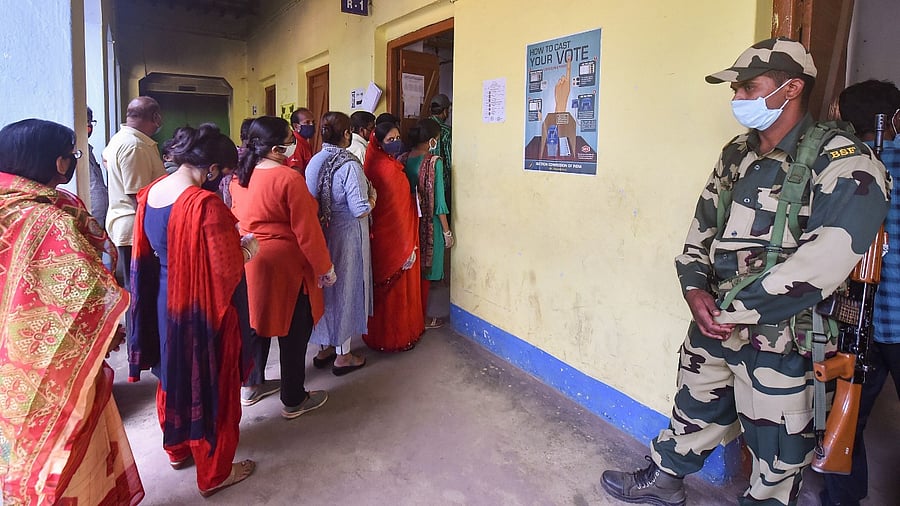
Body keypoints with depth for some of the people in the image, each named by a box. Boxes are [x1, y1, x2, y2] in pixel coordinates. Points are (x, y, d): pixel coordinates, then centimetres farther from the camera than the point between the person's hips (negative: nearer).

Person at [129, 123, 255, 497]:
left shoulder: (150, 193, -2)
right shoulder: (206, 203, -27)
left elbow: (151, 250, 9)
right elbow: (228, 268, -25)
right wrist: (244, 248, -4)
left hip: (162, 302, 8)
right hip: (201, 310, -8)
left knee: (173, 375, 26)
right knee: (210, 386, 10)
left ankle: (177, 449, 48)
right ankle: (213, 474, 28)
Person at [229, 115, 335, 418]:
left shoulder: (240, 177, 2)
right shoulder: (289, 179, -20)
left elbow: (239, 217, 13)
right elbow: (307, 231, -18)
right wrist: (325, 268, -10)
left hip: (249, 263, 8)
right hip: (284, 266, -8)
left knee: (257, 322, 21)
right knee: (293, 331, 5)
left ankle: (251, 385, 36)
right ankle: (294, 401, 18)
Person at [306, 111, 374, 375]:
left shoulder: (314, 162, 2)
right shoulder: (349, 165, -19)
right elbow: (361, 209, -22)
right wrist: (372, 197, -3)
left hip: (321, 233, 7)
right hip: (346, 236, -7)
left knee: (325, 287, 18)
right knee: (345, 288, 6)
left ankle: (324, 348, 31)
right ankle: (343, 355, 18)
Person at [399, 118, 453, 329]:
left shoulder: (402, 159, 0)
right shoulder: (434, 162, -16)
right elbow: (438, 200, -15)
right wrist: (447, 231, -7)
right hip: (428, 223, -5)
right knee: (424, 270, 7)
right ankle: (421, 318, 18)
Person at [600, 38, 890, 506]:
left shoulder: (846, 166, -15)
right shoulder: (737, 155, 7)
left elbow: (820, 265, -24)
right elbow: (701, 229, 11)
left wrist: (732, 311, -20)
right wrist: (695, 289, -6)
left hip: (779, 340, -6)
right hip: (713, 325, 6)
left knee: (775, 448, 11)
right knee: (694, 411, 24)